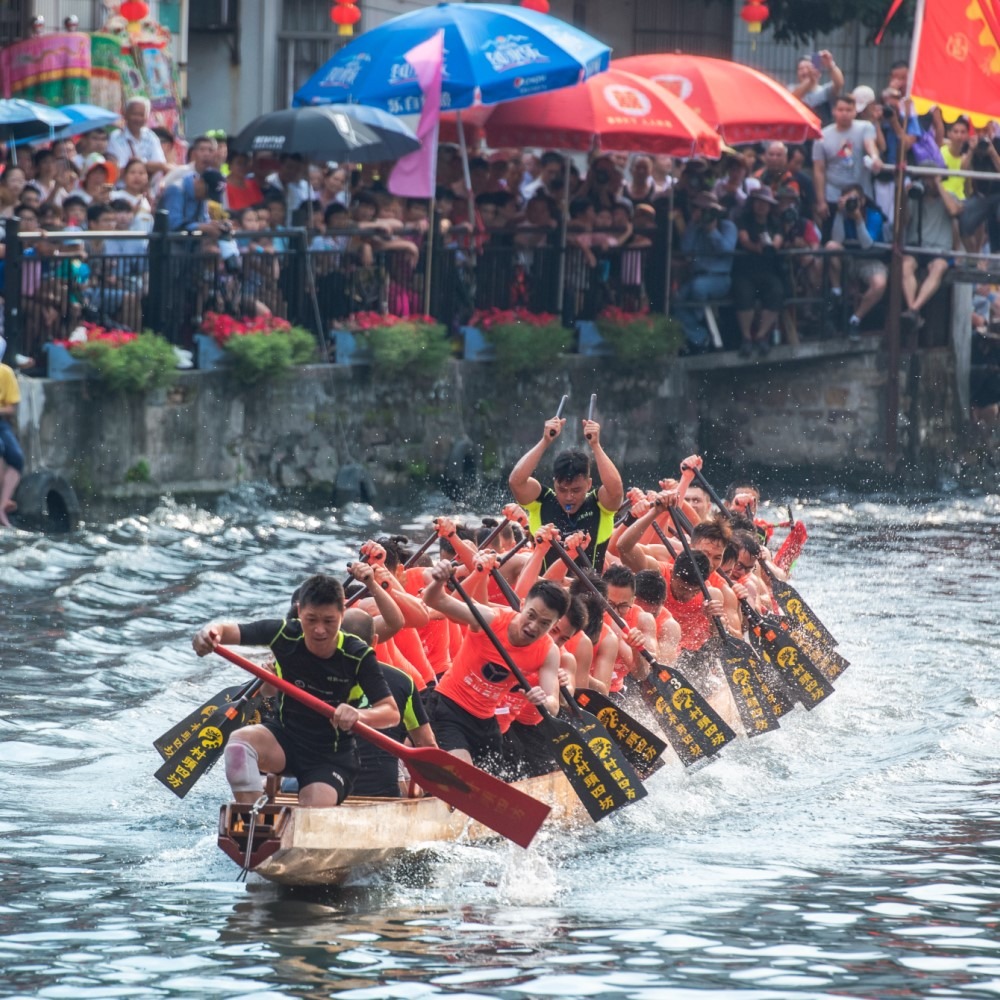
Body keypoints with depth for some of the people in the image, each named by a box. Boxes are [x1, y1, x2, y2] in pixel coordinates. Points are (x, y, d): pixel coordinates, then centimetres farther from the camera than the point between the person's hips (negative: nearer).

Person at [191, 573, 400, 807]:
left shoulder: (358, 656, -18)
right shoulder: (284, 634, -13)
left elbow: (391, 713, -20)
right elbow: (229, 630, -10)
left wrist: (360, 716, -44)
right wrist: (211, 631, -37)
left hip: (331, 755, -2)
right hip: (284, 738, 2)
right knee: (240, 743, -31)